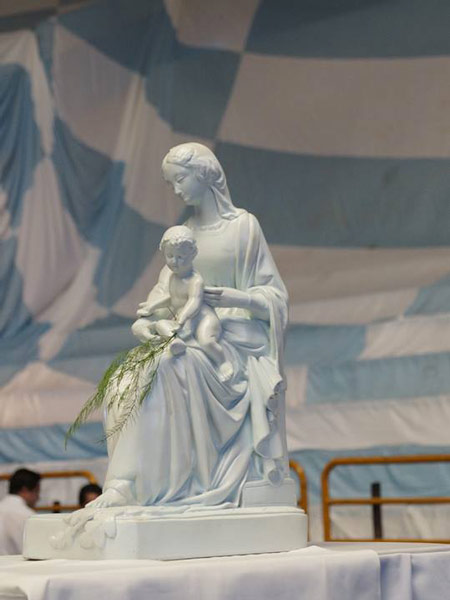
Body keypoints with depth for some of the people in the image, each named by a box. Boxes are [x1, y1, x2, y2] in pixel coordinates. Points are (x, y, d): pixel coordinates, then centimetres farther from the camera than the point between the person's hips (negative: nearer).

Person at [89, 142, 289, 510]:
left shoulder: (243, 225, 1)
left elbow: (274, 295, 0)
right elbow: (166, 289, 10)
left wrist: (235, 297, -19)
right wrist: (144, 320, -11)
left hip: (234, 339, -6)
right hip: (193, 335, 6)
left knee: (172, 368, -33)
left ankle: (133, 484, -31)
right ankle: (125, 480, -24)